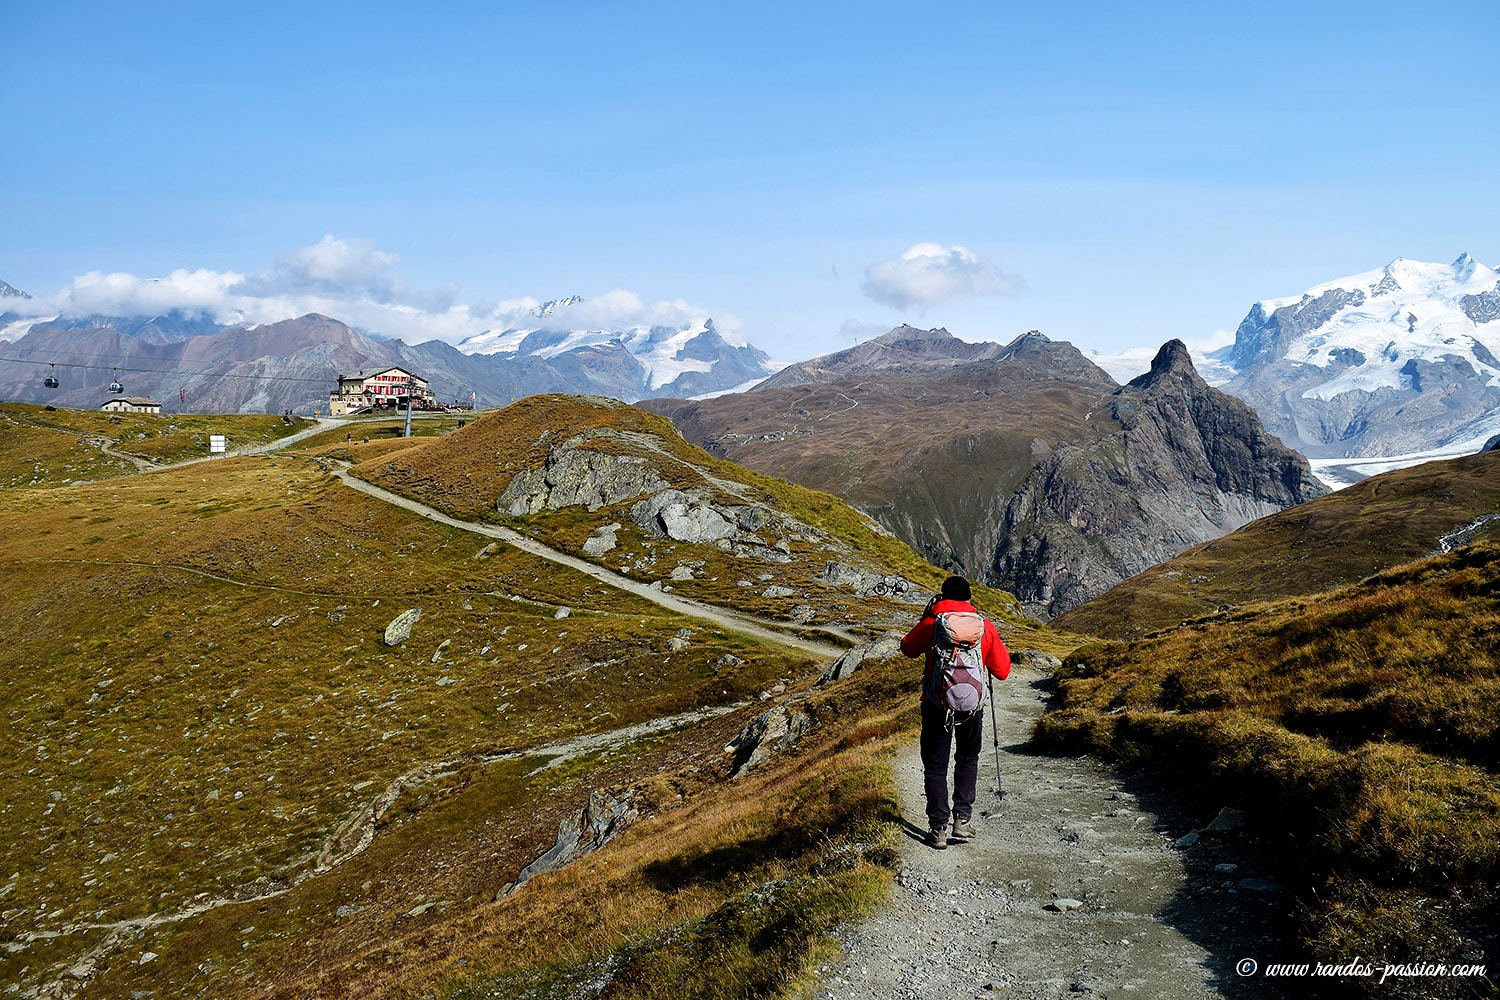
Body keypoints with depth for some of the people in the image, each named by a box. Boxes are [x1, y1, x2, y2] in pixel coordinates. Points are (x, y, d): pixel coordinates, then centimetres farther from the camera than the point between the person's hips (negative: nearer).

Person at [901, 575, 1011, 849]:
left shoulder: (931, 624, -4)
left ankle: (938, 828, 6)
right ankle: (962, 819, 14)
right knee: (967, 759, 22)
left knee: (935, 765, 10)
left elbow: (908, 648, 14)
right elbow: (1002, 670, 5)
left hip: (936, 703, -1)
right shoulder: (985, 627, -1)